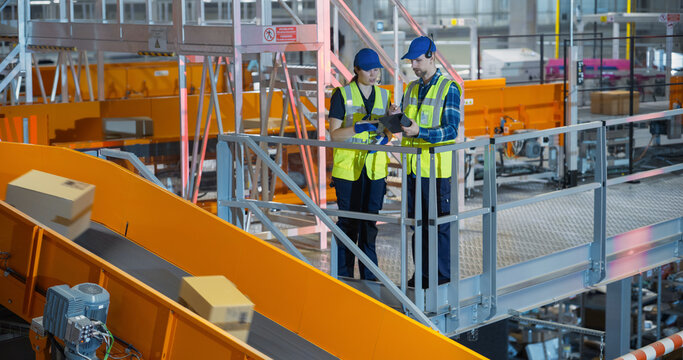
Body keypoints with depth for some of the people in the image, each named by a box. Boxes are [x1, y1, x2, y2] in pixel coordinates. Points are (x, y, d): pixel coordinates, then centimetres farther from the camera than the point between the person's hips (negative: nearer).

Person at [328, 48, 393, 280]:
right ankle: (344, 277, 9)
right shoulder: (342, 94, -4)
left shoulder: (383, 95, 10)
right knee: (348, 224, 0)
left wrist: (384, 138, -8)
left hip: (375, 168, 4)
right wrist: (358, 128, -23)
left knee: (370, 224, 8)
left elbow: (388, 130, 15)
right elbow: (334, 134, -8)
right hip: (348, 167, -4)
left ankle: (369, 277, 16)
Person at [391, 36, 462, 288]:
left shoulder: (449, 88, -7)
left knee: (440, 224, 0)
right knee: (418, 222, 11)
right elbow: (404, 126, 16)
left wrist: (419, 132, -26)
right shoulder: (411, 89, 14)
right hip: (412, 166, 6)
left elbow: (451, 130, -14)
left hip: (436, 168, -6)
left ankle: (443, 275, 8)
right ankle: (423, 273, 21)